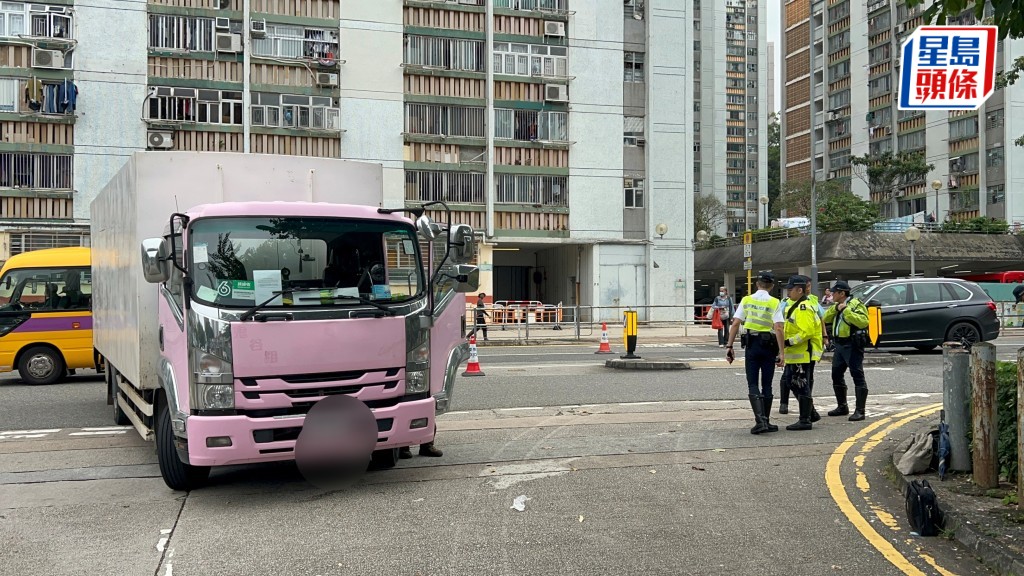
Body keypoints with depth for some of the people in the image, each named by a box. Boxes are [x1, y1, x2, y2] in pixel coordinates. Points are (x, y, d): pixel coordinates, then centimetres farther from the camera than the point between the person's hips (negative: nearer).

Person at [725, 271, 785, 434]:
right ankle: (765, 422, 15)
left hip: (751, 345, 0)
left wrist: (729, 346, 1)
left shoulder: (746, 300, 2)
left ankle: (760, 420, -13)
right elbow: (778, 329, -12)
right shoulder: (774, 303, -4)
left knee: (753, 384, 3)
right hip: (768, 346, 0)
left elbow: (735, 324, -3)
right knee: (767, 385, 10)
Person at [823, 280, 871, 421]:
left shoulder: (856, 305, -10)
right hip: (839, 346, 10)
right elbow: (826, 319, 8)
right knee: (836, 376, 15)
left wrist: (846, 310, -25)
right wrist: (836, 308, -6)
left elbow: (863, 322, -25)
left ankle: (860, 411, -10)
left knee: (857, 376, -8)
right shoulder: (837, 306, 17)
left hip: (852, 346, -10)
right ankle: (842, 406, 28)